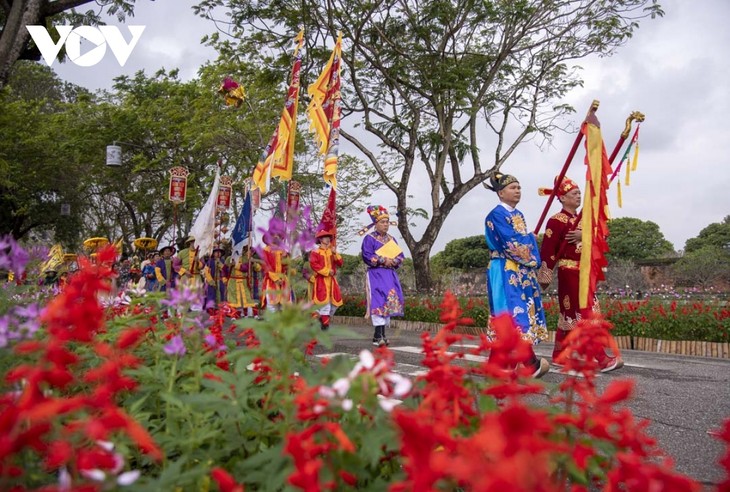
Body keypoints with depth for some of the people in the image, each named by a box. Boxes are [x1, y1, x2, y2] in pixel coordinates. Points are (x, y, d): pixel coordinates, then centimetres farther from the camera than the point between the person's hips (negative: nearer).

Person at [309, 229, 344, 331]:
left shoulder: (332, 251, 14)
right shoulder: (315, 252, -3)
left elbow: (340, 263, 7)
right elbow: (313, 264, -15)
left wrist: (336, 254, -9)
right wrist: (326, 271, -17)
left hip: (331, 280, 6)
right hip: (321, 280, -6)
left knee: (335, 301, 6)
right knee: (324, 301, -11)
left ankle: (324, 318, 23)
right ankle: (325, 322, -1)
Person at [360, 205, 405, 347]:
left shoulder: (391, 239, 18)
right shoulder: (369, 238, -1)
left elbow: (400, 256, 13)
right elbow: (366, 256, -13)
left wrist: (394, 262, -9)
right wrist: (383, 261, -15)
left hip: (390, 275, 6)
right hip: (376, 275, -6)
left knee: (389, 302, 3)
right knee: (378, 302, -15)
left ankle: (381, 334, 10)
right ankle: (378, 336, -16)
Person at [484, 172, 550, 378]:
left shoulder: (519, 215, 18)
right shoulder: (496, 215, -8)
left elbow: (529, 240, 16)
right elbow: (512, 244, -16)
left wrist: (534, 261, 0)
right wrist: (530, 259, -5)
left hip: (523, 272, 9)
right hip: (506, 273, -9)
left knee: (520, 313, 7)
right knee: (515, 313, -10)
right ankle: (531, 363, -10)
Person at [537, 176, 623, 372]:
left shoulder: (582, 219, 15)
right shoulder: (556, 221, -11)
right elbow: (548, 251, -14)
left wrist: (584, 235, -15)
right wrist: (545, 276, -15)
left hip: (585, 273, 9)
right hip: (570, 273, -9)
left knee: (569, 315, 13)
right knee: (586, 315, -8)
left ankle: (558, 355, 23)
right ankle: (602, 359, -5)